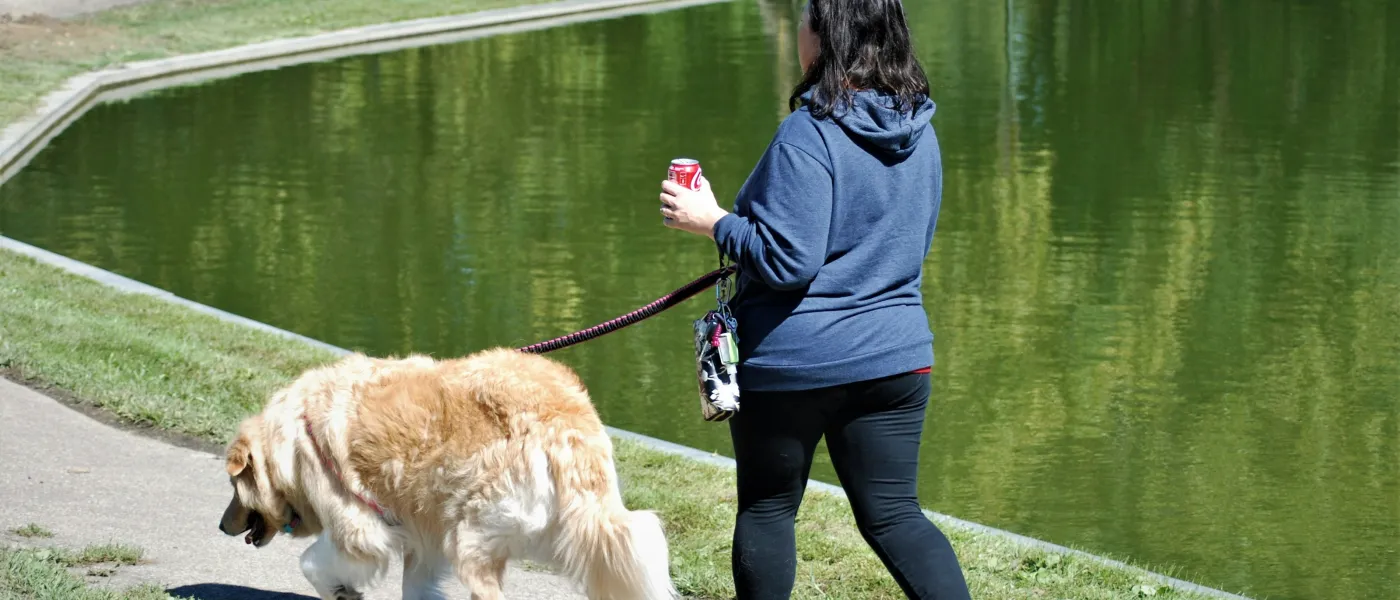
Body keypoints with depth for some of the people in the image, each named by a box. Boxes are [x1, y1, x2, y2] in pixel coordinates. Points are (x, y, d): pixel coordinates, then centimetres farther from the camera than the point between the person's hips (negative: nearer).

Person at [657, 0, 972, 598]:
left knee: (767, 509, 12)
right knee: (893, 514, 7)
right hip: (893, 357, 6)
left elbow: (787, 261, -20)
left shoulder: (808, 134, -18)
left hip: (793, 359, -6)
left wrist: (713, 221, -9)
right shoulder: (919, 131, 5)